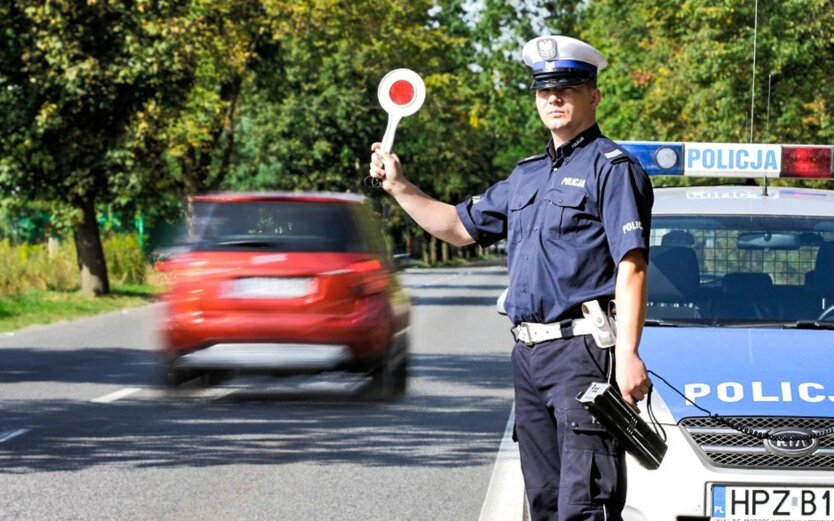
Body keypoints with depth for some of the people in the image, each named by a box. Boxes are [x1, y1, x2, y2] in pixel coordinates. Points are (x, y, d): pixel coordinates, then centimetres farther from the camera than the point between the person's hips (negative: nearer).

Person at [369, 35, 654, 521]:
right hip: (528, 353, 9)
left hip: (583, 351, -9)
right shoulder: (528, 175, 21)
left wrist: (629, 355, -22)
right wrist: (399, 187, 20)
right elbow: (460, 226, 30)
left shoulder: (612, 167, -5)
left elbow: (631, 267, -13)